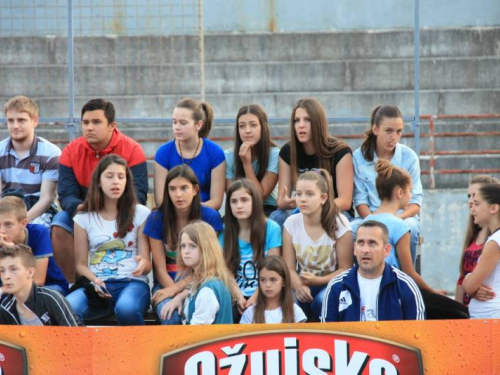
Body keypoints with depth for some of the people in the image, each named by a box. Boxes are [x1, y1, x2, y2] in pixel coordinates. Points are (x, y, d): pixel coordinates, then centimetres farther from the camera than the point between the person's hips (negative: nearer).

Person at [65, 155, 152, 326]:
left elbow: (147, 264, 5)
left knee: (126, 309, -39)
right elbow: (81, 263, 10)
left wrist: (143, 264, -21)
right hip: (97, 284, 1)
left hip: (132, 282, -1)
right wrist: (95, 281, -12)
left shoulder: (141, 214, 8)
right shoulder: (84, 218, 12)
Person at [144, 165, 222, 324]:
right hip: (167, 282, 0)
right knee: (171, 317, -33)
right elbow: (160, 267, -4)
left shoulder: (210, 217, -3)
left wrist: (176, 288, -16)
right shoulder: (157, 219, -3)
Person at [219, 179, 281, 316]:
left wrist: (255, 297, -13)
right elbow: (227, 271, 2)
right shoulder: (225, 232, 8)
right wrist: (239, 296, -13)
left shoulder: (271, 228, -1)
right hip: (236, 295, 2)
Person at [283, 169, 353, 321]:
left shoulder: (339, 223, -11)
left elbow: (345, 268, -8)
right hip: (304, 285, 2)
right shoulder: (291, 223, -2)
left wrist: (317, 281, -25)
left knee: (321, 301, -35)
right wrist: (298, 286, -25)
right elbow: (289, 267, -3)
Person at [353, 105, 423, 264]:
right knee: (350, 230, -32)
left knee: (409, 229, -36)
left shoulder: (409, 157, 0)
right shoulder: (359, 157, 1)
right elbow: (360, 200, -1)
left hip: (403, 217, 0)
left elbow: (415, 202, -1)